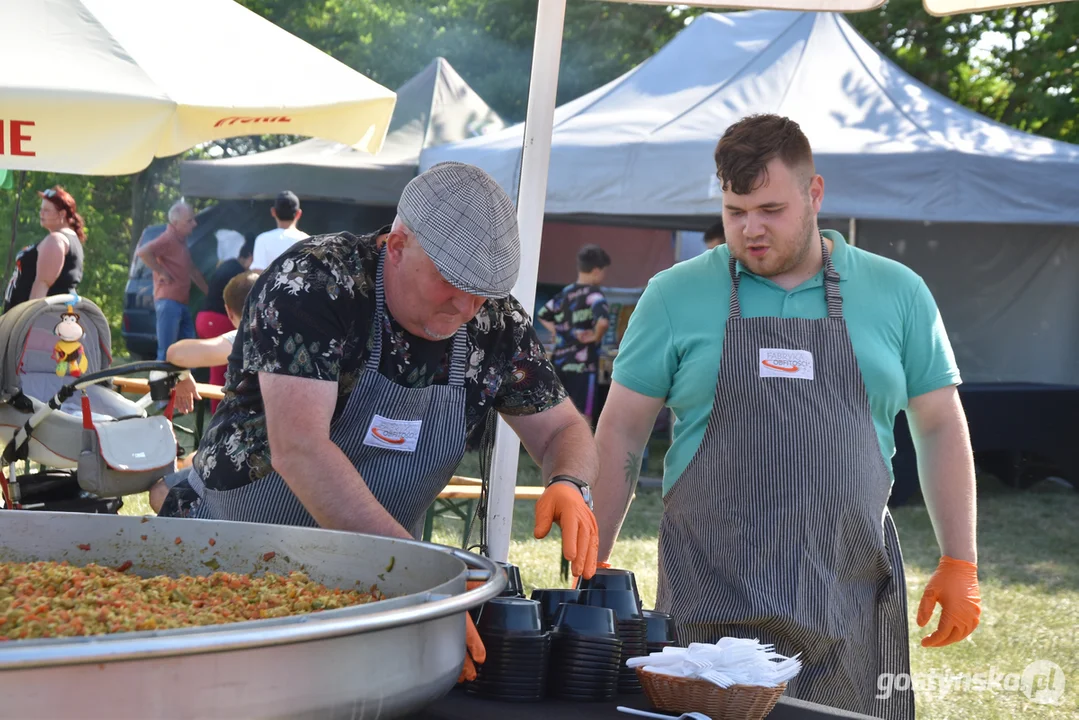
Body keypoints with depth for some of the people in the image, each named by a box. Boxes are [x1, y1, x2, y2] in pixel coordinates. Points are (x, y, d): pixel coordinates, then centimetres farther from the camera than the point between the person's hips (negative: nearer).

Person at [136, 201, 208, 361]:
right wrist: (162, 272, -18)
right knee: (166, 352, -10)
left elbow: (193, 271, 30)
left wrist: (210, 293, 29)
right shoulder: (168, 239, -10)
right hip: (169, 301, -10)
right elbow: (143, 252, -26)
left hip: (183, 304, 10)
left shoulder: (182, 241, 19)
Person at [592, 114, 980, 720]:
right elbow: (621, 434, 7)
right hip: (711, 599, -1)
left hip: (850, 597, 1)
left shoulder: (897, 294, 7)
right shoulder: (676, 295, 4)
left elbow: (941, 427, 11)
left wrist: (960, 566, 6)